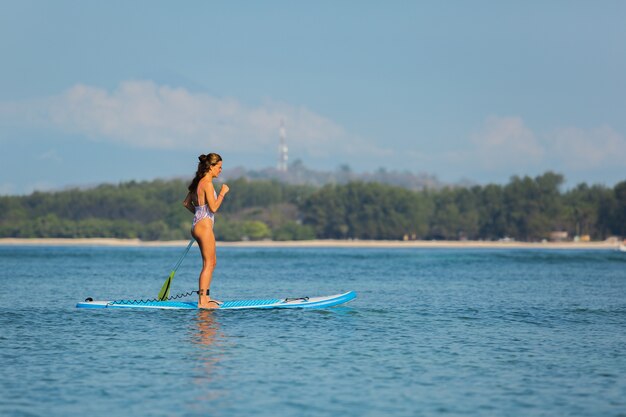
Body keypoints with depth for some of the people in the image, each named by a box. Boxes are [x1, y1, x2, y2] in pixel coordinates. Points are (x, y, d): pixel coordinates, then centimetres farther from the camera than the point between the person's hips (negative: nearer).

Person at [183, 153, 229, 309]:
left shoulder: (199, 182, 14)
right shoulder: (207, 184, -15)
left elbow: (186, 203, 22)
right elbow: (213, 207, -20)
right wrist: (223, 192, -10)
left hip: (197, 224, 10)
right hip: (205, 226, -10)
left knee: (211, 262, 17)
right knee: (208, 264, -7)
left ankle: (205, 296, 20)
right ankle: (202, 301, -8)